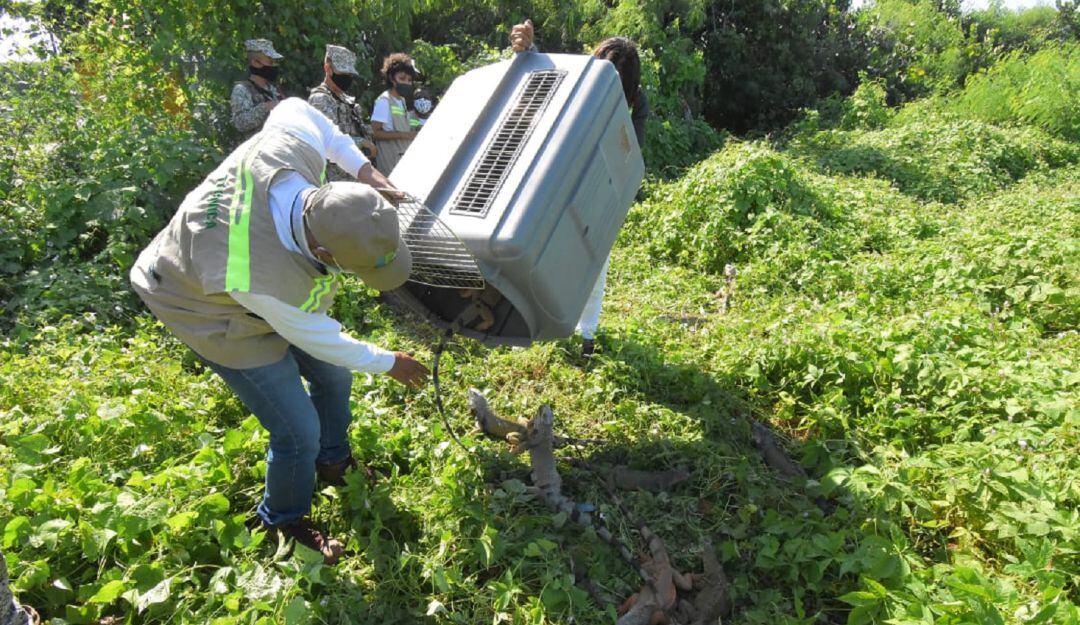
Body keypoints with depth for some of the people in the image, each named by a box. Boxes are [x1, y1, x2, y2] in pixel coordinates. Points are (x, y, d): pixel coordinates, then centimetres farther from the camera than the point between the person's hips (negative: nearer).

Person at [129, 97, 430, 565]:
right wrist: (388, 363, -9)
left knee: (333, 377, 17)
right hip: (220, 319, -7)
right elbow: (319, 339, -24)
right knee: (298, 429, -3)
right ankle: (284, 521, 28)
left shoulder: (295, 141, -34)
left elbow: (294, 107, -8)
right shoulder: (267, 281, -45)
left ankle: (333, 461, 46)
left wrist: (361, 166, -14)